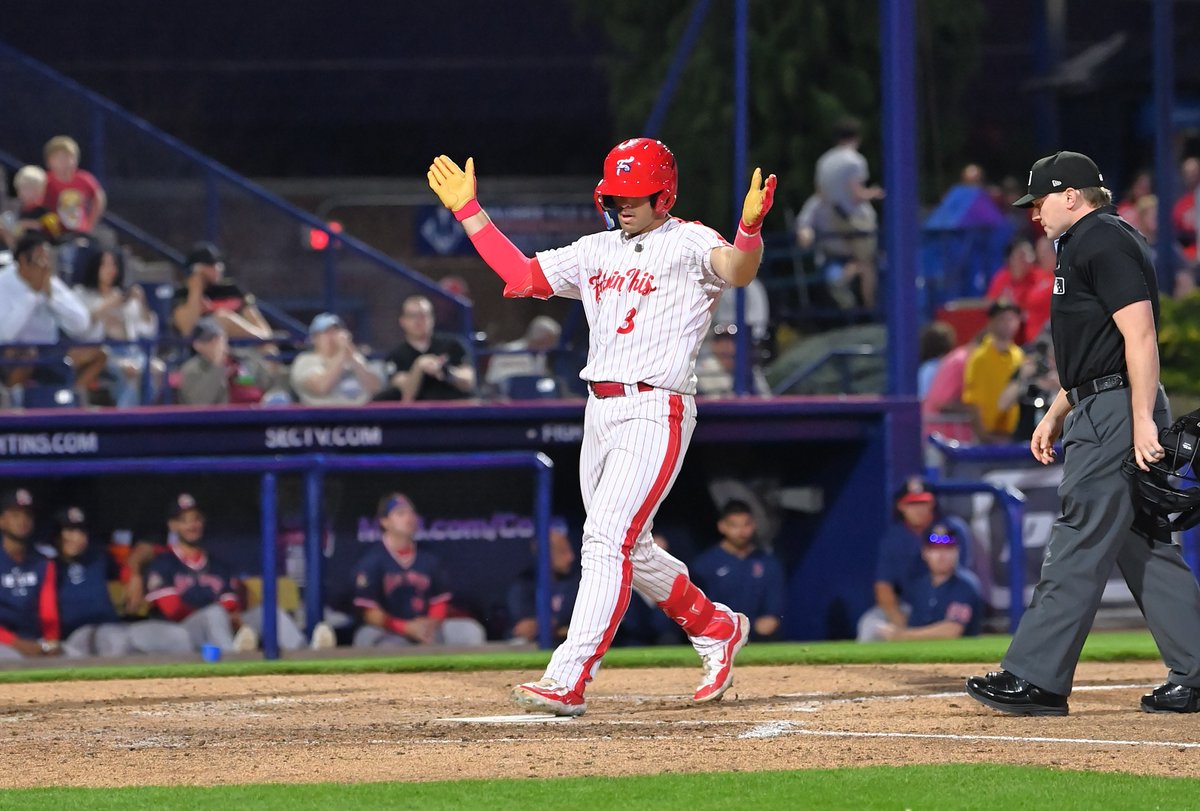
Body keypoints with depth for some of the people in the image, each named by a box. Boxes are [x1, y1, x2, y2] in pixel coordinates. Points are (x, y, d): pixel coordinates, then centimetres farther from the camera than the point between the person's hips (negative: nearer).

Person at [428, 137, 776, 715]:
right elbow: (521, 275, 23)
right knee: (630, 549, 15)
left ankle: (567, 682, -21)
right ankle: (717, 629, 36)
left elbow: (738, 271, -24)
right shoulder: (598, 251, 18)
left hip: (656, 412, -8)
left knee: (607, 540, -16)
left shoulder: (689, 243, -4)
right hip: (600, 412, 8)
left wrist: (750, 228, -46)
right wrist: (467, 211, 21)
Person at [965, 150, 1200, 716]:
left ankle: (1036, 679, -12)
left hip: (1117, 411, -11)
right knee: (1144, 547, 10)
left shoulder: (1105, 242, -12)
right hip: (1099, 411, 11)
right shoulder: (1086, 245, 21)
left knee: (1080, 545, -10)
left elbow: (1140, 333, -21)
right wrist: (1057, 414, 24)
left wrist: (1143, 420, -27)